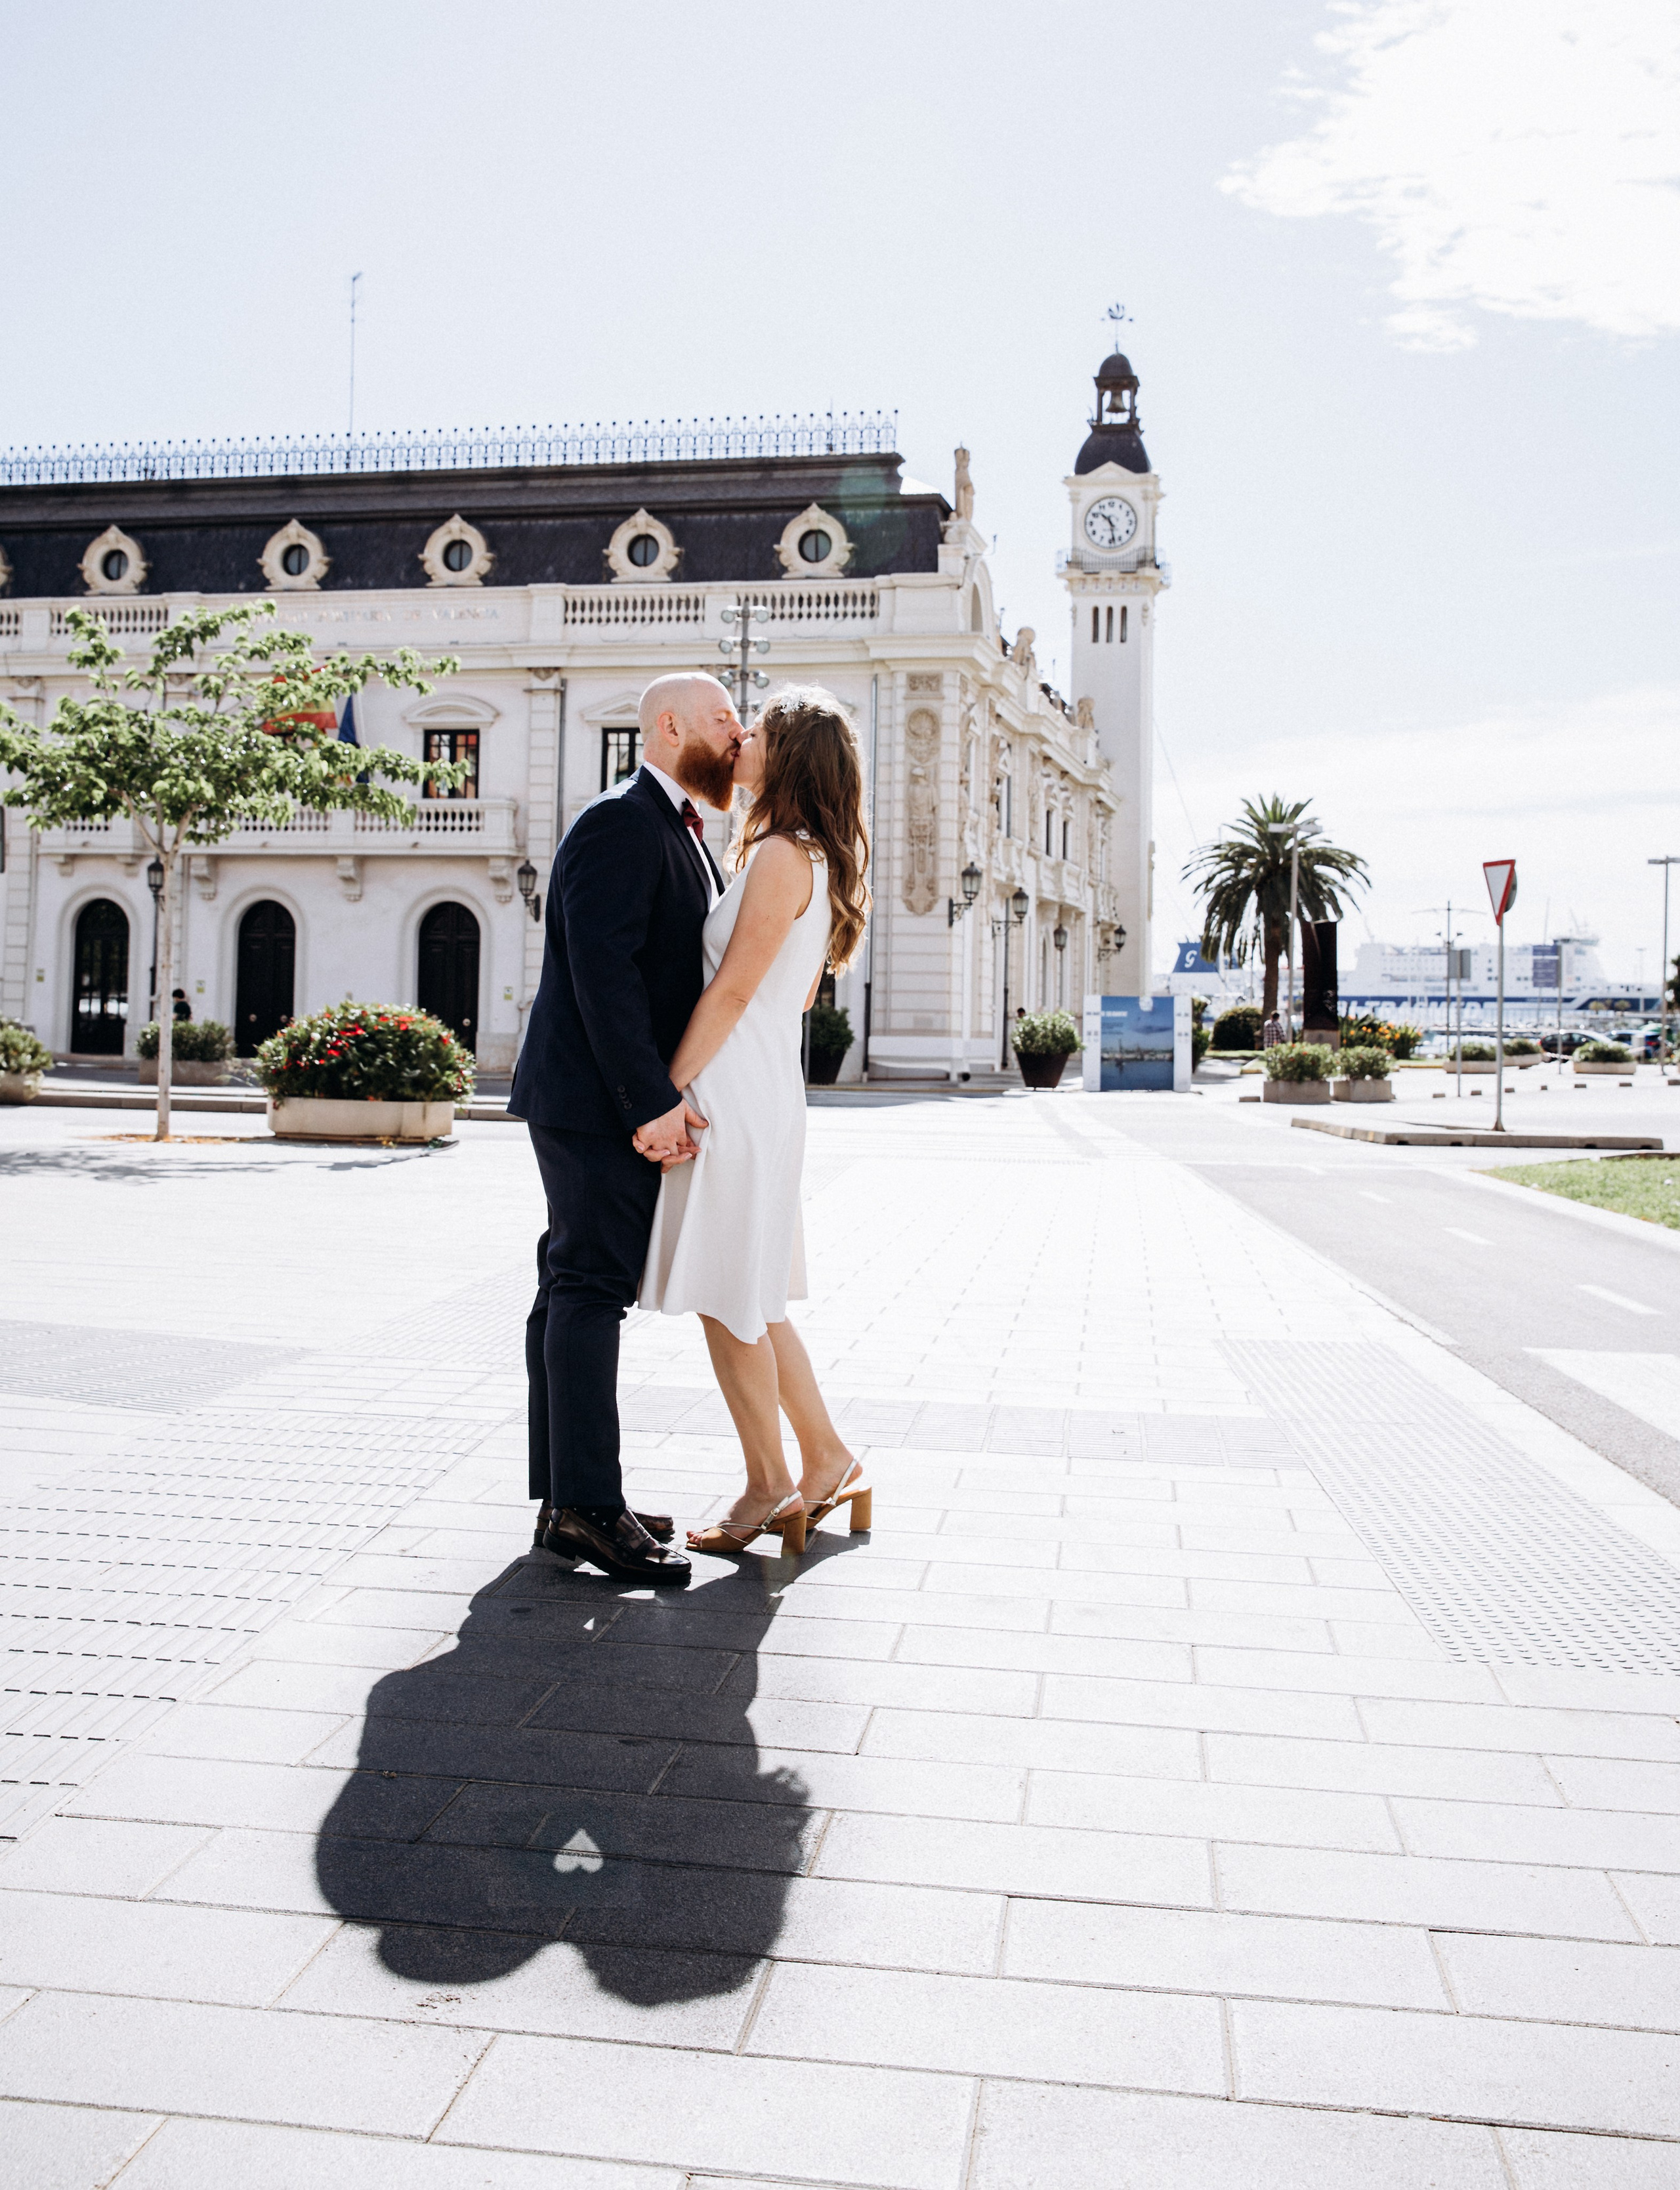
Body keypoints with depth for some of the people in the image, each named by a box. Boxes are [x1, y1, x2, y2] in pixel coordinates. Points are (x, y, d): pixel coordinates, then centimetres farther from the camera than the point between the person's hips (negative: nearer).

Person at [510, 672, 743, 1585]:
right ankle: (587, 1507, -2)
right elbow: (603, 972, -22)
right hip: (597, 1101, -11)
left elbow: (708, 954, 22)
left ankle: (564, 1499, 20)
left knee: (577, 1293, 12)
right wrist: (652, 1101, -25)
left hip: (628, 1104, 11)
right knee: (589, 1290, -7)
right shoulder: (618, 824, -13)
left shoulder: (681, 833, 20)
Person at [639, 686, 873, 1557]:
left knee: (729, 1300, 1)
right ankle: (827, 1464, 24)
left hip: (736, 1096, -10)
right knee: (750, 1299, 16)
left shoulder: (781, 856, -13)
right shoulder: (812, 860, 16)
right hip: (762, 1093, 10)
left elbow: (733, 989, -17)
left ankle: (768, 1488, 14)